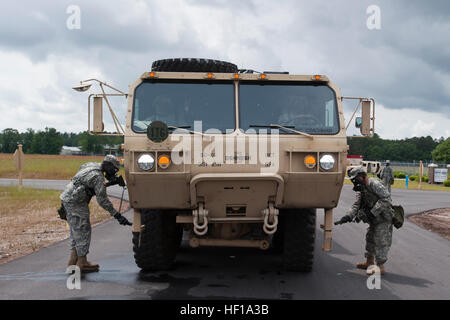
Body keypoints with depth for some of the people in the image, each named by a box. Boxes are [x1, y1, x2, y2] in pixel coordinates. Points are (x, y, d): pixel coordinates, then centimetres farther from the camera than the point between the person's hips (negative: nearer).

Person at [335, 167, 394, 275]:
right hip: (374, 219, 10)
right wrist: (348, 217, -9)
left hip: (383, 218, -10)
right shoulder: (361, 189, 11)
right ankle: (369, 262, 31)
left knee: (380, 241, -8)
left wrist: (372, 212, -28)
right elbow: (356, 205, 7)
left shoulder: (374, 184, -19)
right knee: (370, 239, 17)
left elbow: (386, 199, -27)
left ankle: (381, 266, -3)